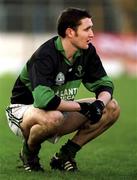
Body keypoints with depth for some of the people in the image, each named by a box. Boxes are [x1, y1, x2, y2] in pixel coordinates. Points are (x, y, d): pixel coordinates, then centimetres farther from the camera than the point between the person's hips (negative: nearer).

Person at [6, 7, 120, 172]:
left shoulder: (87, 52, -7)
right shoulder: (46, 55, -28)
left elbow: (104, 84, 1)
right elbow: (43, 99, -41)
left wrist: (100, 103, -23)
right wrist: (81, 107, -32)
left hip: (60, 109, 7)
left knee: (112, 107, -7)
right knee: (53, 117, -43)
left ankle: (64, 155, 0)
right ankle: (29, 152, -8)